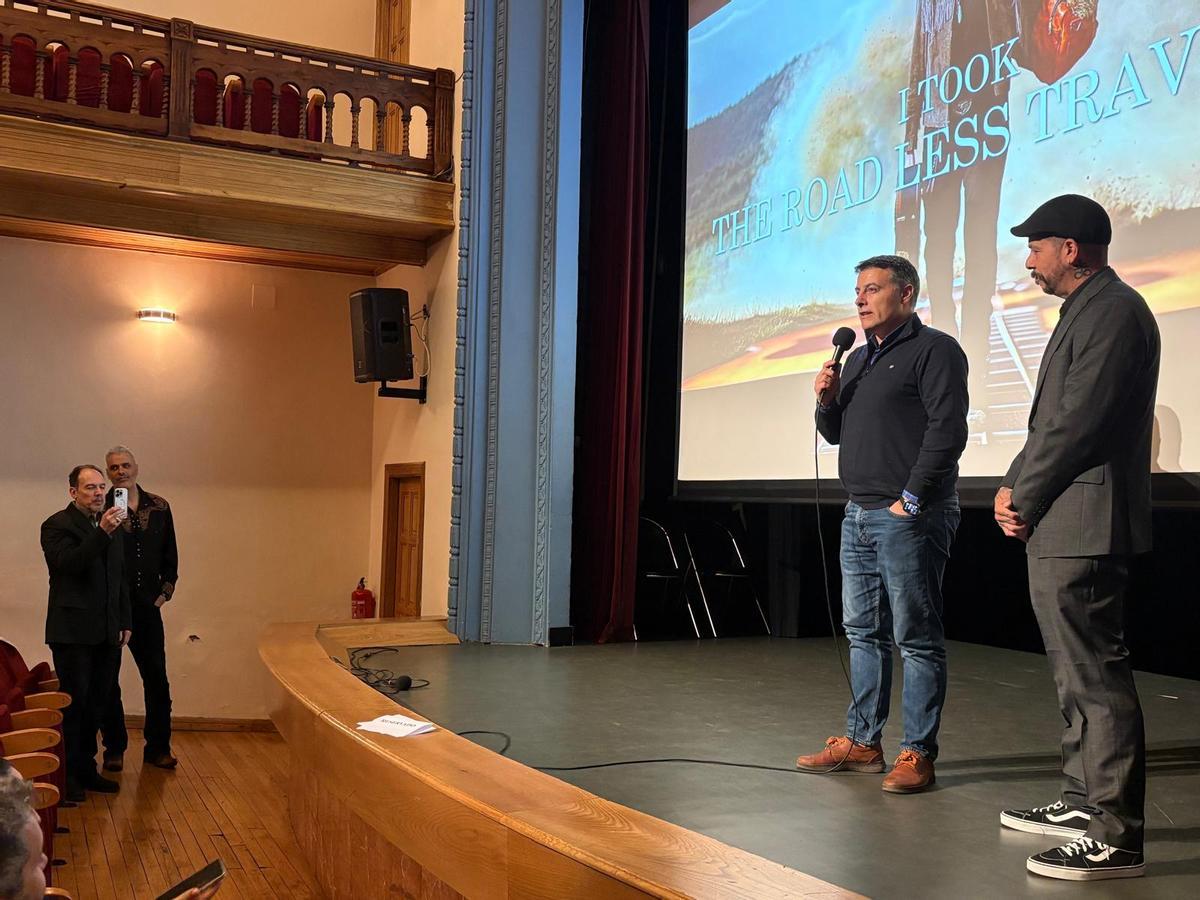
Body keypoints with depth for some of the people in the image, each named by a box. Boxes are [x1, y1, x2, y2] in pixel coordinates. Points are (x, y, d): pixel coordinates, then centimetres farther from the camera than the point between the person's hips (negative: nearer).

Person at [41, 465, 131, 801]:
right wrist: (102, 533, -32)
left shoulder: (111, 525, 14)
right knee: (74, 703, -1)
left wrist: (124, 622, 15)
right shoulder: (57, 525, -6)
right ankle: (67, 774, 9)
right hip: (73, 632, -6)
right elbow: (68, 563, -24)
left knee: (96, 704, 11)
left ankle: (85, 769, 21)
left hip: (106, 633, 6)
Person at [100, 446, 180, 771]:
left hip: (147, 608, 3)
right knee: (107, 681, 7)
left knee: (157, 680, 6)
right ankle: (114, 748, 19)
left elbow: (170, 555, 13)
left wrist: (165, 592, 7)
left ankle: (157, 747, 18)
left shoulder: (159, 507, 7)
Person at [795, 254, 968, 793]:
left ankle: (918, 754, 4)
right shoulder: (857, 359, 19)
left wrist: (910, 499, -18)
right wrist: (825, 400, 3)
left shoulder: (934, 351, -6)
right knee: (863, 632, 12)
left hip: (909, 519, -9)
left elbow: (947, 431, -15)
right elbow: (835, 434, 23)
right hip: (859, 516, 9)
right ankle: (862, 742, 21)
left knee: (916, 639, -3)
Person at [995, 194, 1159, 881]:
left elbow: (1079, 425, -20)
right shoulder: (1086, 312, 20)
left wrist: (1023, 499, -9)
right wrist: (1016, 488, 7)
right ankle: (1086, 803, 30)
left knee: (1097, 677, -7)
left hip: (1083, 528, -11)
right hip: (1061, 528, 11)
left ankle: (1117, 836, 0)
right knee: (1079, 673, 18)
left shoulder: (1113, 312, -13)